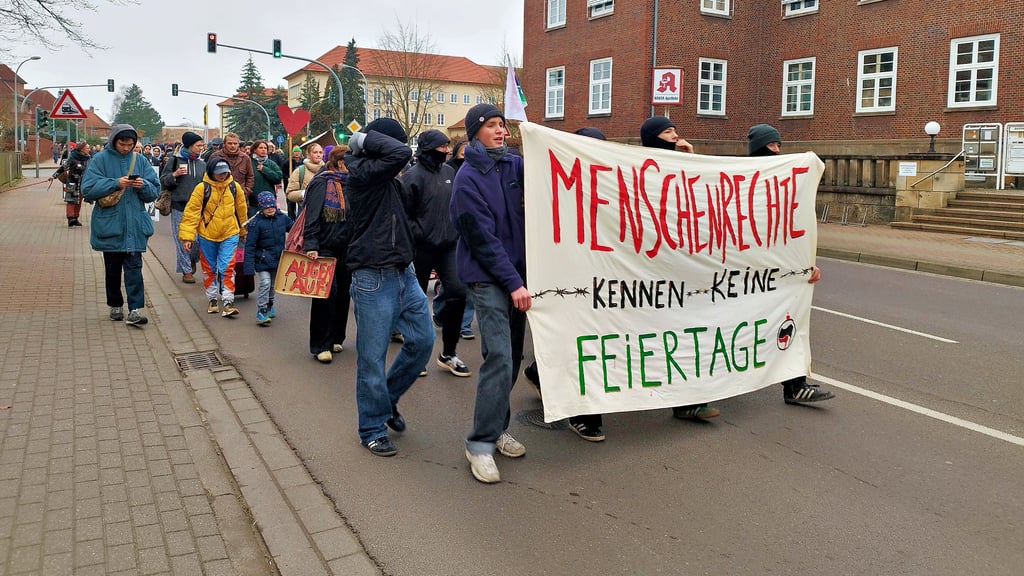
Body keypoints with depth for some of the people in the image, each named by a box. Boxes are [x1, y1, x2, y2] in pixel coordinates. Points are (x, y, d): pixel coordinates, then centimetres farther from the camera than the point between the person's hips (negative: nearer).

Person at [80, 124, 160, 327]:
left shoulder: (140, 160, 7)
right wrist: (115, 183, -18)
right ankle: (115, 306, 25)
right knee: (112, 268, 11)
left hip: (135, 224, 0)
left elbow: (155, 191, 6)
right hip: (109, 224, 0)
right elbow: (88, 189, -8)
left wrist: (143, 185, -15)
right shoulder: (100, 159, 0)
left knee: (134, 266, -7)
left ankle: (135, 310, -11)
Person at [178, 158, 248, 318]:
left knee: (227, 269, -7)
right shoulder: (202, 188, -10)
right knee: (209, 269, 12)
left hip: (229, 234, 0)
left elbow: (241, 210, 13)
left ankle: (227, 303, -7)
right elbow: (191, 212, -10)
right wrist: (187, 236, -16)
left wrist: (243, 232, 22)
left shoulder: (234, 187, -1)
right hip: (207, 235, 0)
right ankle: (212, 300, 27)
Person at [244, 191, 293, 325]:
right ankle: (261, 312, -4)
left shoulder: (282, 218, -4)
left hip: (278, 258, 5)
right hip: (263, 259, -5)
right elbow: (249, 246, -14)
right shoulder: (256, 223, -15)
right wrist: (249, 266, -17)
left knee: (273, 284, 18)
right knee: (265, 283, -14)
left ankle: (269, 305, 39)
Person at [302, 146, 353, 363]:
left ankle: (335, 338, 23)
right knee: (325, 294, -6)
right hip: (325, 247, -7)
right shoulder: (322, 182, -9)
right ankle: (321, 345, 2)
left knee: (343, 293, 9)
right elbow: (312, 215, -16)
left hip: (345, 247, 7)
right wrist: (311, 245, -23)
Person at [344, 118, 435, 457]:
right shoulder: (362, 174, -16)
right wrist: (366, 140, -15)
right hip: (374, 279, -9)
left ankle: (388, 397, 32)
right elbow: (401, 153, -28)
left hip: (403, 273, 9)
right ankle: (373, 430, 18)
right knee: (372, 357, 3)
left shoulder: (386, 178, 11)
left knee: (423, 340, 11)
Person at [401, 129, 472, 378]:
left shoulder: (449, 172, 9)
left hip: (448, 246, 5)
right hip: (421, 248, -5)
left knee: (458, 292, -5)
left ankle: (448, 353, 10)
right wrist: (418, 235, -13)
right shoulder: (412, 176, -9)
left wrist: (456, 231, 12)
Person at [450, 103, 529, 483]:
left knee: (512, 356, 11)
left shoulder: (514, 164, 8)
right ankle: (481, 443, -3)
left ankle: (497, 428, 26)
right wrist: (513, 283, -17)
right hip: (487, 277, -6)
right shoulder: (468, 178, -10)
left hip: (517, 270, 6)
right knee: (499, 359, -13)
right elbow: (483, 238, -14)